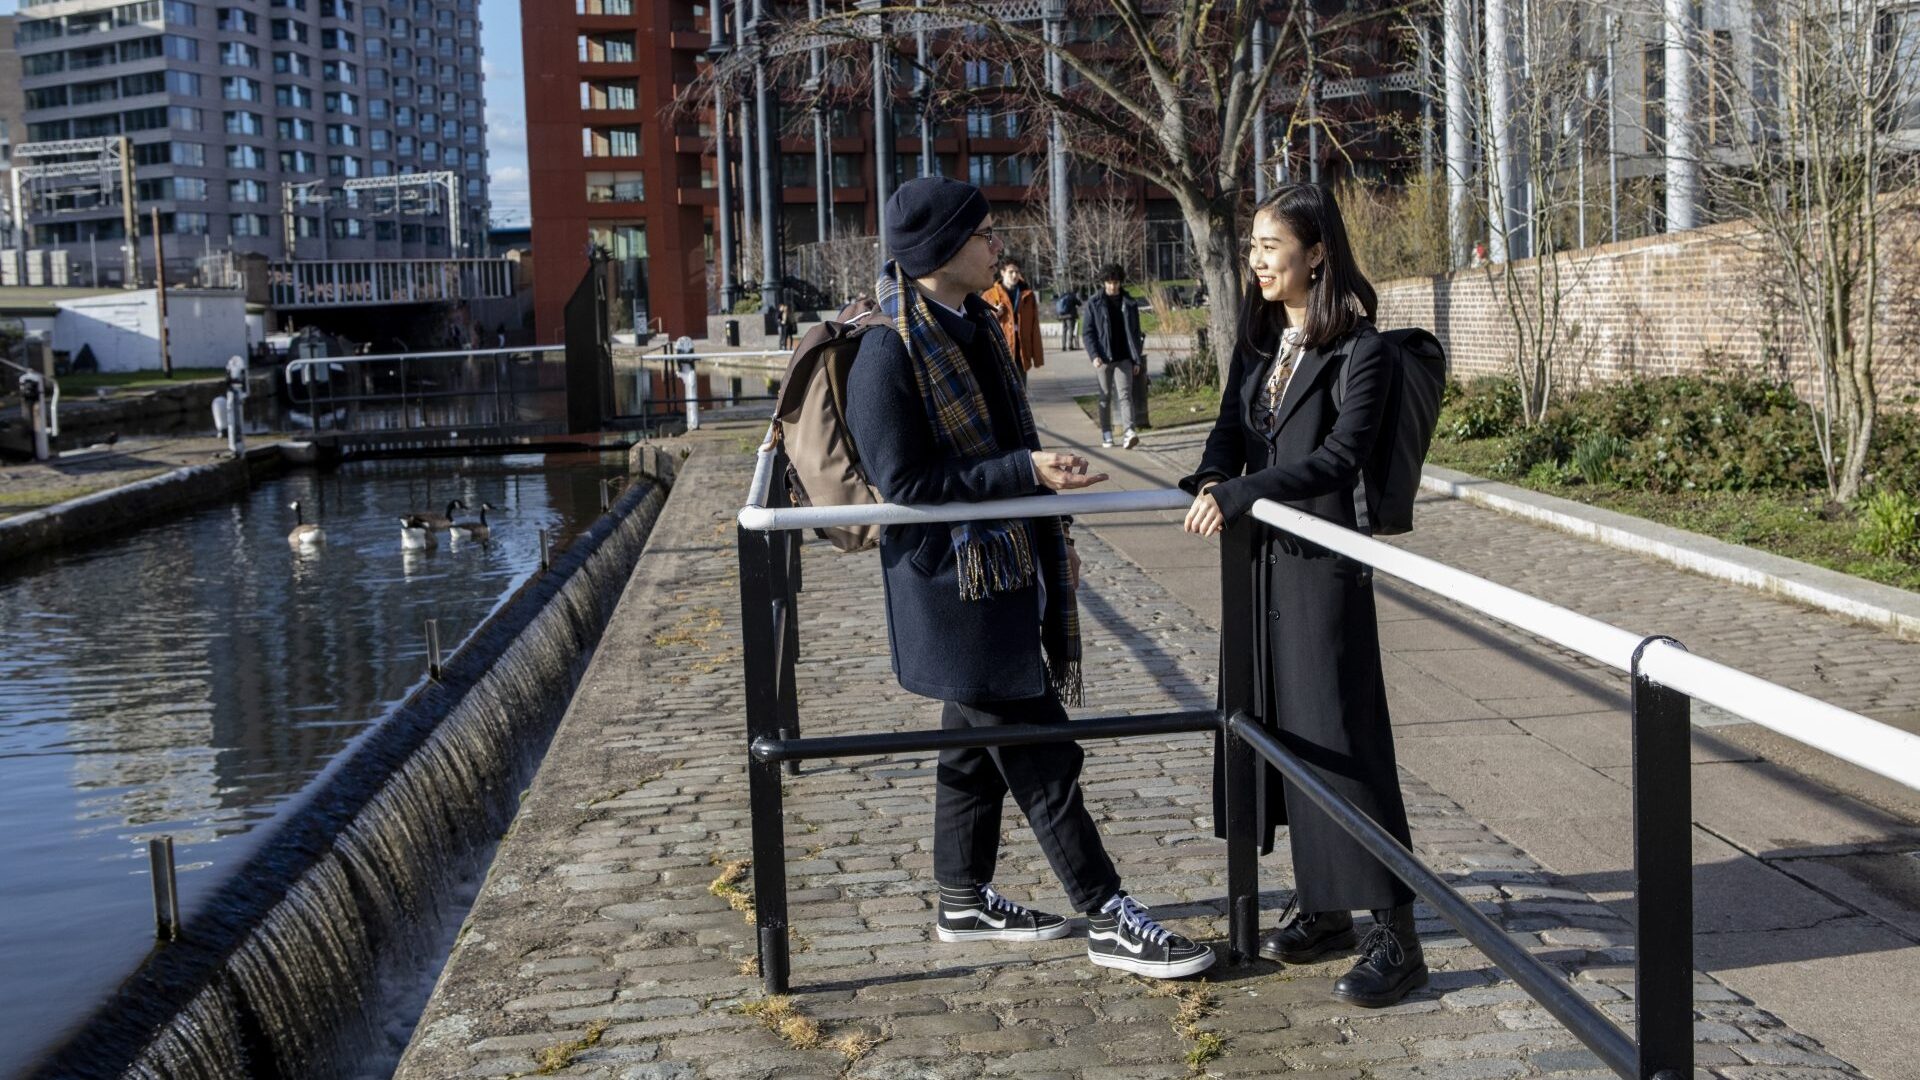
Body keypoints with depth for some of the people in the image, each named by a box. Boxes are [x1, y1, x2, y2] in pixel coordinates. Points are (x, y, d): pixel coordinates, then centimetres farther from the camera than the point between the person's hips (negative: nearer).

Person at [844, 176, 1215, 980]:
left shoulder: (974, 327, 10)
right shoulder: (889, 353, -19)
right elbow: (907, 483, -21)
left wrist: (1052, 537, 18)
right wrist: (1027, 472, -26)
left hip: (1004, 573, 9)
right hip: (953, 585, -9)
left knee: (978, 738, 18)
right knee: (1040, 755, -4)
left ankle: (964, 900, 31)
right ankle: (1109, 921, 4)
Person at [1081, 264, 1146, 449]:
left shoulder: (1130, 303, 7)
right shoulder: (1094, 304, 2)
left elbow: (1135, 333, 11)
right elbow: (1087, 333, 0)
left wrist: (1137, 359, 6)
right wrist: (1094, 355, -12)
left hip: (1124, 358, 0)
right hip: (1103, 358, 0)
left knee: (1125, 394, -12)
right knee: (1105, 397, 8)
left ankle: (1128, 432, -22)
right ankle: (1106, 434, 16)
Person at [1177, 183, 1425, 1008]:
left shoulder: (1360, 349, -10)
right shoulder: (1259, 339, 12)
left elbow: (1339, 455, -18)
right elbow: (1230, 429, 8)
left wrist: (1241, 494, -25)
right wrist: (1211, 482, -13)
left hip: (1323, 560, -7)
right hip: (1263, 560, 7)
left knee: (1341, 736, -7)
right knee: (1280, 726, 12)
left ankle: (1395, 933, 0)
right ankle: (1321, 903, 25)